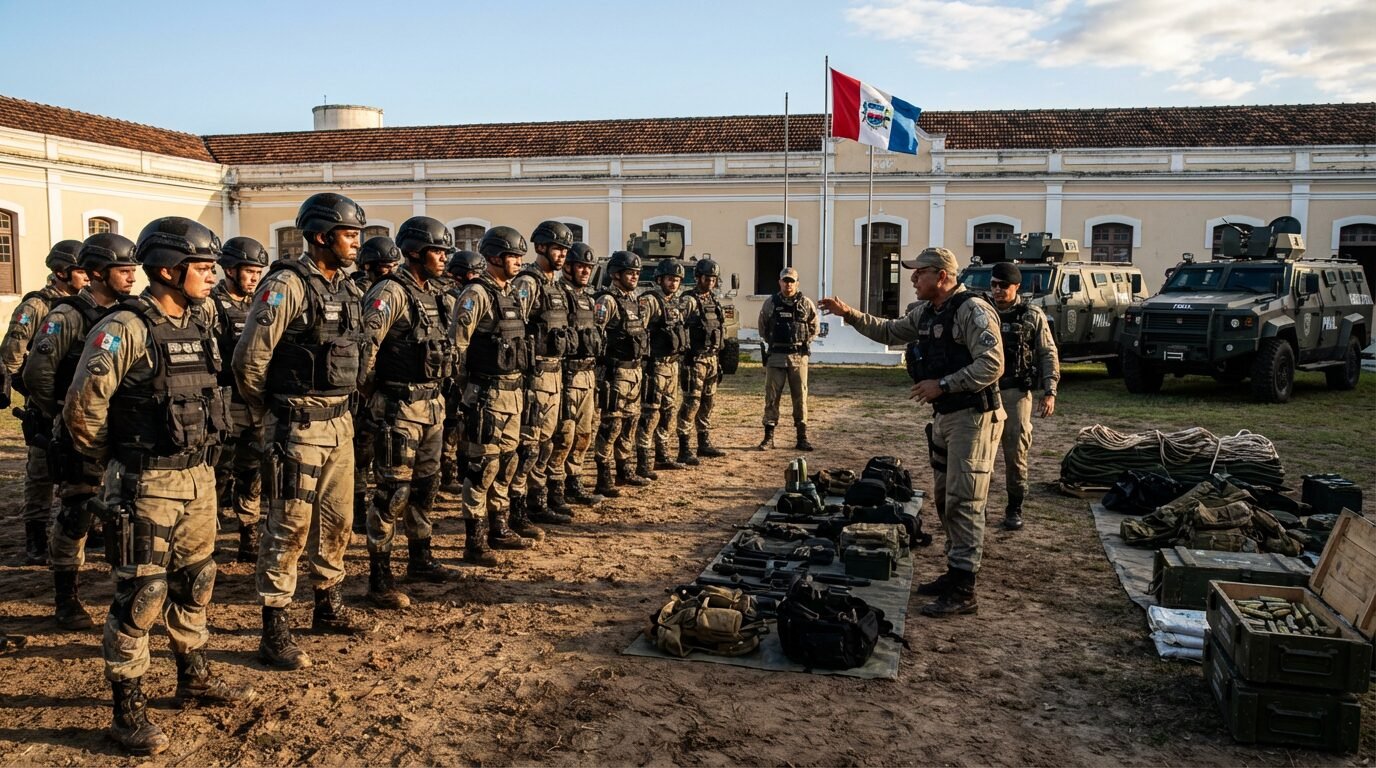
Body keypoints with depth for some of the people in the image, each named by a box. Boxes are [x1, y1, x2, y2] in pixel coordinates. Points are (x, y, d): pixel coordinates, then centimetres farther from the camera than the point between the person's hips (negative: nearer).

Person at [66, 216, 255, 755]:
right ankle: (129, 711, 12)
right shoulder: (124, 330, -17)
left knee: (194, 583, 18)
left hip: (198, 475, 7)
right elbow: (82, 408, -15)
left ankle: (194, 678, 35)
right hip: (147, 485, -7)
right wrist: (106, 465, -1)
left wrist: (200, 456, 17)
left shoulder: (199, 324, 6)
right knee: (140, 595, 0)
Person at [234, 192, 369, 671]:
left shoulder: (345, 287, 10)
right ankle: (275, 633, 8)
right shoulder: (288, 285, -15)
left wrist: (341, 408, 16)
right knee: (289, 527, -2)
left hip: (339, 421, 8)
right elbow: (248, 359, -16)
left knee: (337, 520, 17)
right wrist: (272, 414, -2)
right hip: (299, 426, -8)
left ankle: (329, 607, 33)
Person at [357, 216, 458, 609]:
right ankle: (379, 579, 3)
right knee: (393, 491, -5)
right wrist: (372, 392, -10)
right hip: (400, 407, -9)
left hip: (432, 403, 9)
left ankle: (420, 560, 31)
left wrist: (437, 391, 15)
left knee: (426, 486, 17)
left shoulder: (432, 294, 13)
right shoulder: (390, 292, -14)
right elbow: (364, 344, -20)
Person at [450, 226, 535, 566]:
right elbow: (457, 344, -15)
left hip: (513, 391, 9)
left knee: (506, 464, 14)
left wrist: (519, 383, 17)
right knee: (483, 466, -4)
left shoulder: (511, 294, 14)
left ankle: (498, 529, 26)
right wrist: (469, 386, -10)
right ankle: (474, 541, 3)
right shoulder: (476, 294, -12)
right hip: (487, 393, -9)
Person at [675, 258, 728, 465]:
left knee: (707, 403, 14)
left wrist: (719, 359, 18)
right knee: (691, 403, -8)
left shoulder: (714, 301, 15)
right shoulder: (688, 301, -10)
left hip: (712, 358, 8)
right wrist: (686, 357, -22)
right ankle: (684, 449, -5)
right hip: (695, 360, -8)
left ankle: (704, 443, 24)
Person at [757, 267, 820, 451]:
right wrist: (771, 342, 11)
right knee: (772, 396, 1)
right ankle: (769, 437, 8)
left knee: (800, 397, 3)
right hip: (776, 356, 0)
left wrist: (803, 342, 4)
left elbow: (815, 327, 11)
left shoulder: (806, 304, 2)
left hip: (799, 356, 0)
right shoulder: (770, 303, 4)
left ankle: (802, 437, 10)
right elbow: (762, 327, 16)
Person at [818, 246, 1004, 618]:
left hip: (973, 417, -10)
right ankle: (955, 572, 27)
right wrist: (850, 315, 17)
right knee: (945, 499, 15)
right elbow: (890, 332, 27)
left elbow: (992, 364, -24)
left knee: (963, 502, -8)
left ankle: (964, 591, -3)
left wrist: (942, 384, -23)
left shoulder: (972, 310, -17)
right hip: (944, 416, 10)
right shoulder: (926, 312, 12)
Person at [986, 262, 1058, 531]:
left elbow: (1048, 355, 3)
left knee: (1016, 453, 1)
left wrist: (1049, 391, -6)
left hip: (1016, 393, -1)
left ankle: (1014, 509, 14)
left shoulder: (1033, 316, 3)